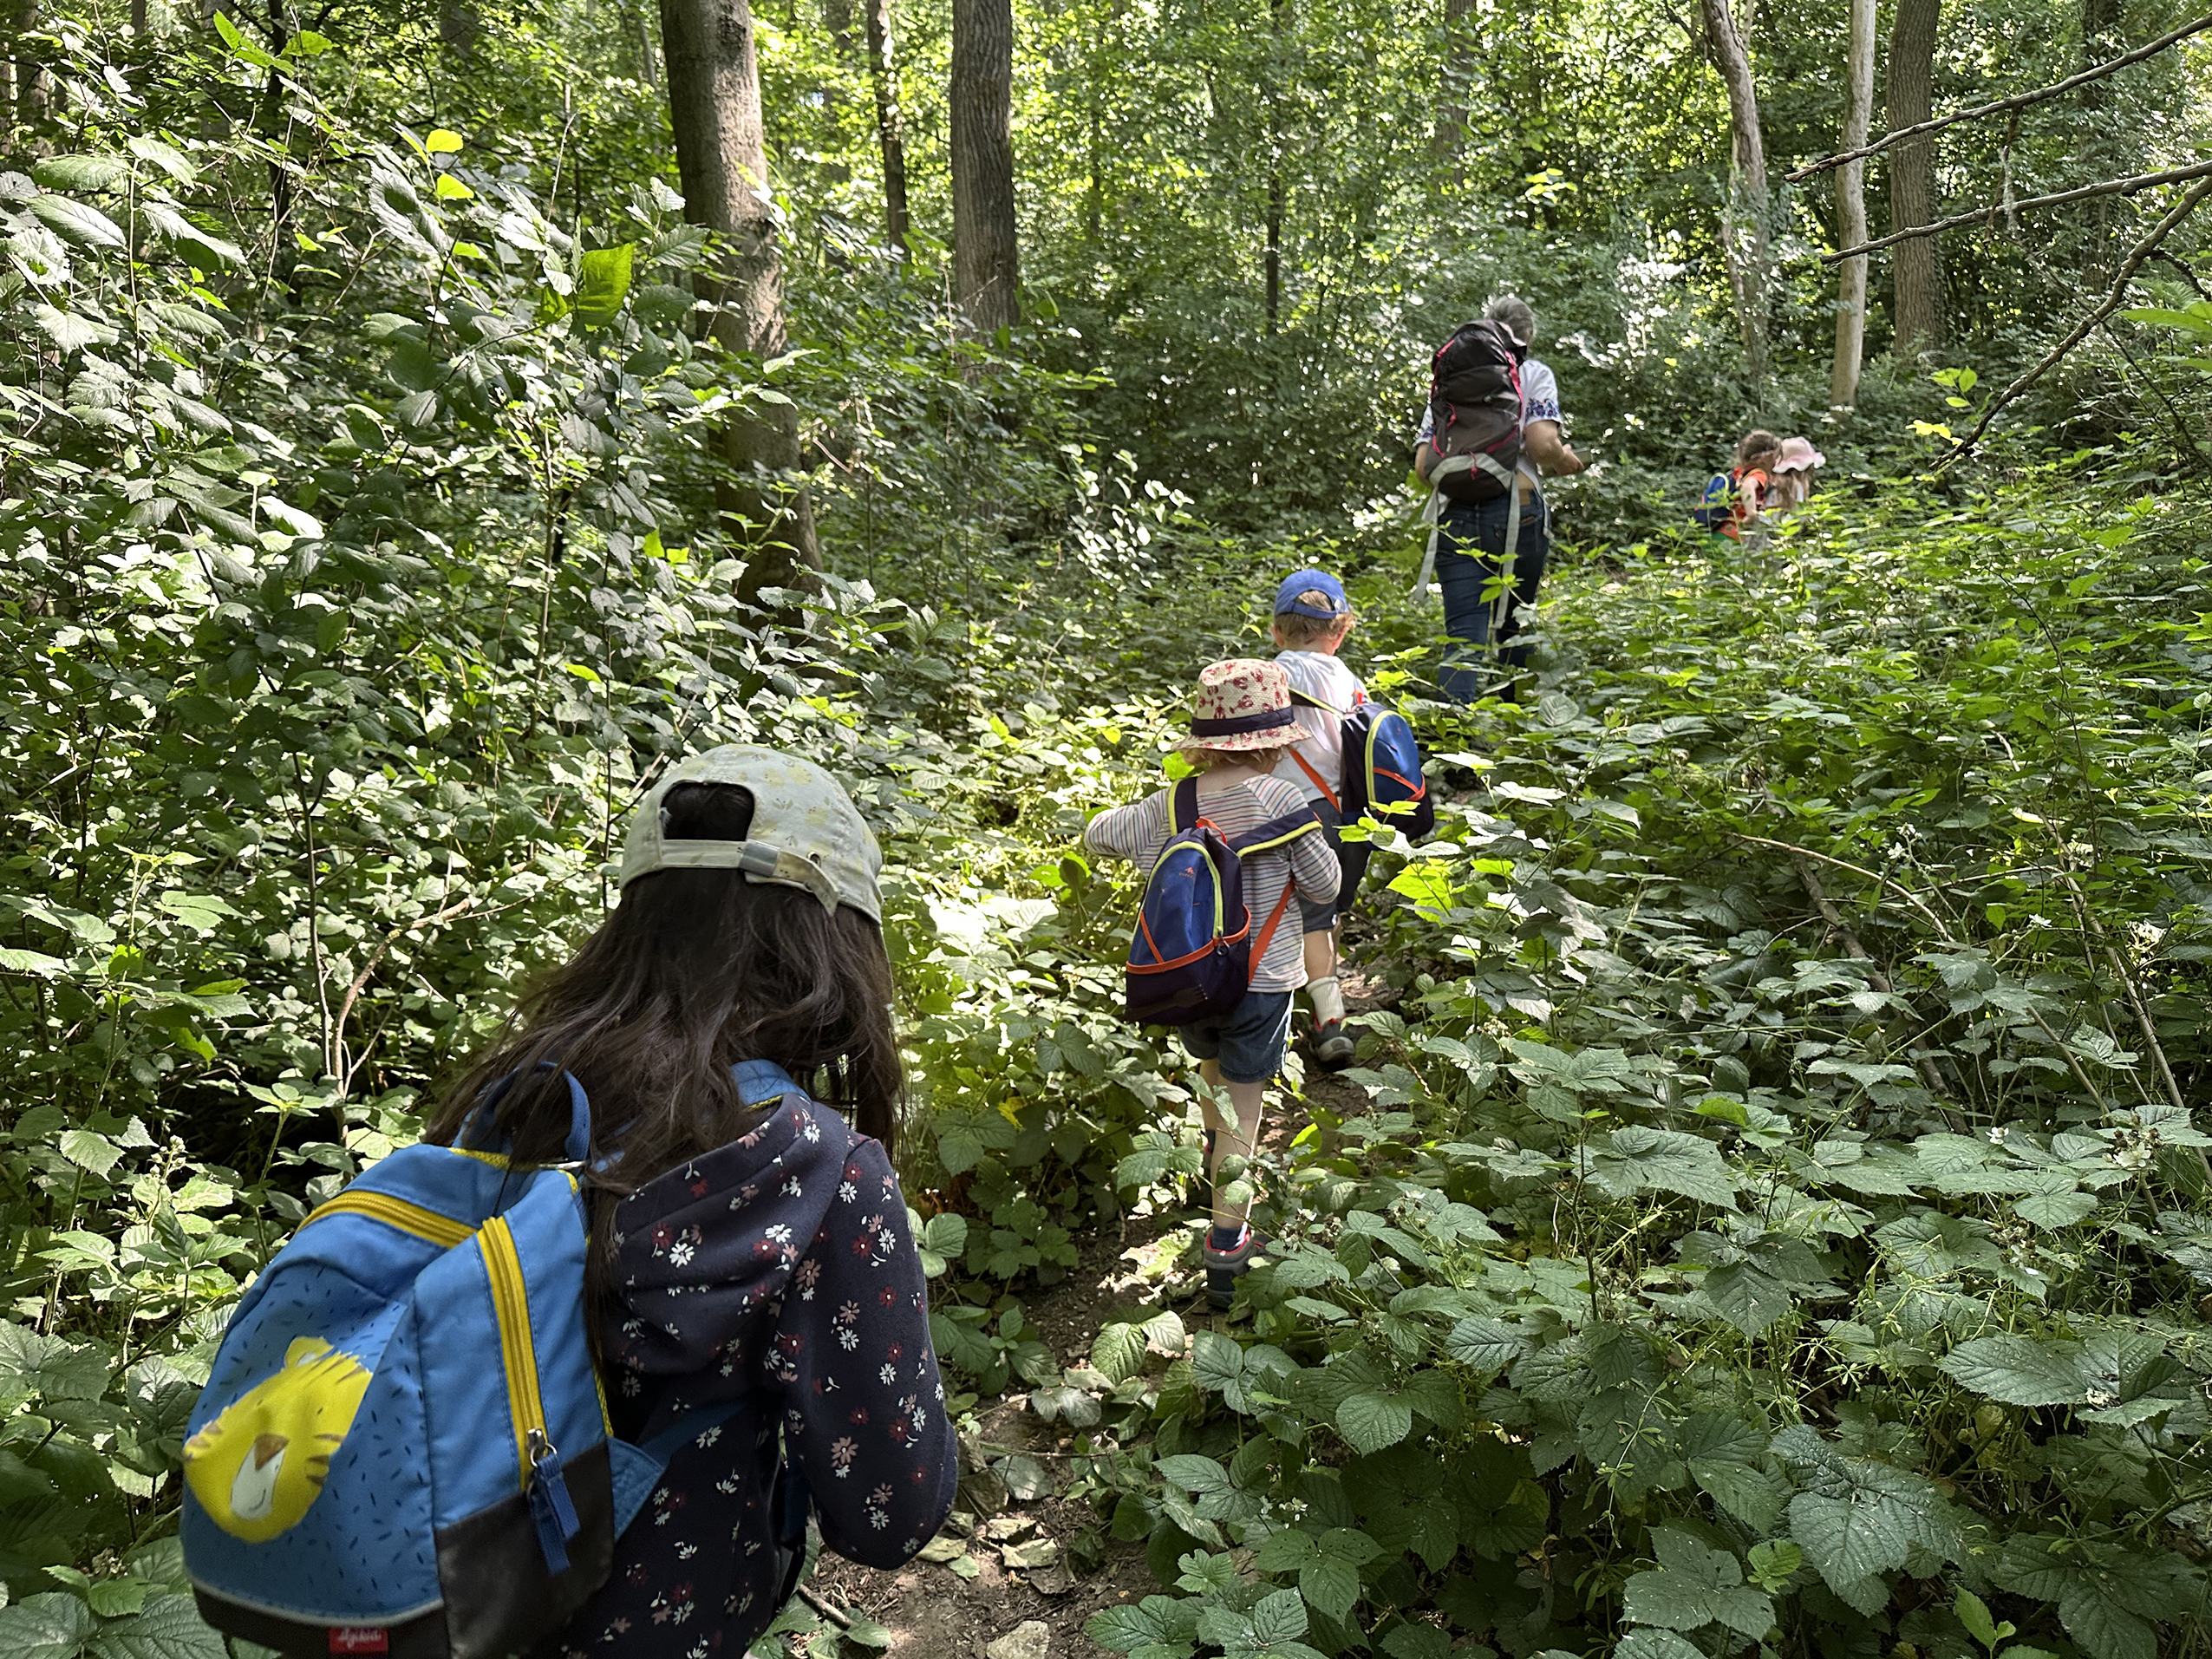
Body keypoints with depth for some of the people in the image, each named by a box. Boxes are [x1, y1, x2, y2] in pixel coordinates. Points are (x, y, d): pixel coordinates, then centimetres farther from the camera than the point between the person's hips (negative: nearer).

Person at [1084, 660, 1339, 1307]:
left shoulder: (1167, 806, -8)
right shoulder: (1281, 800, -20)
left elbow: (1096, 835, 8)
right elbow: (1323, 886, -9)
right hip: (1258, 979, -5)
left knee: (1214, 1066, 32)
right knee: (1243, 1107, 6)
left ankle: (1217, 1161, 57)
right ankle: (1226, 1244, 8)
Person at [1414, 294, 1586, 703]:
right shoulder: (1533, 373, 10)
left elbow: (1423, 464, 9)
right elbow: (1542, 445, -7)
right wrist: (1566, 461, 14)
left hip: (1455, 517, 2)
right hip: (1515, 510, -2)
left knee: (1463, 636, -6)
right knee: (1514, 625, 16)